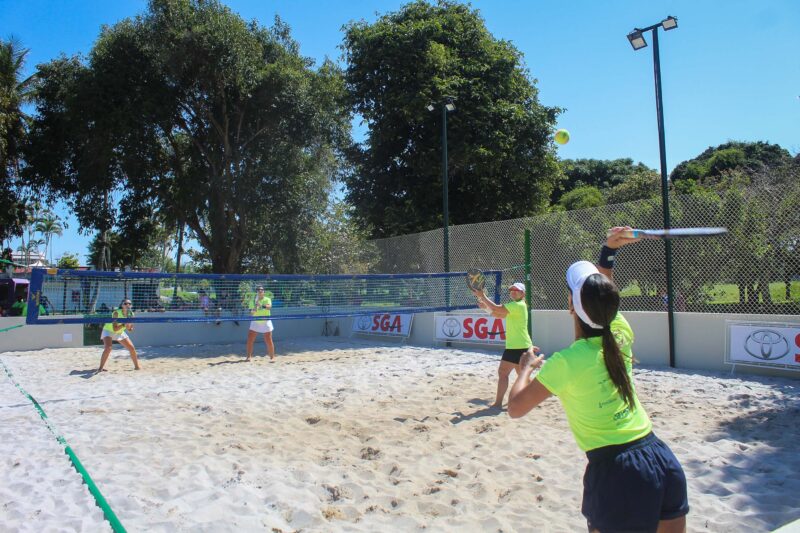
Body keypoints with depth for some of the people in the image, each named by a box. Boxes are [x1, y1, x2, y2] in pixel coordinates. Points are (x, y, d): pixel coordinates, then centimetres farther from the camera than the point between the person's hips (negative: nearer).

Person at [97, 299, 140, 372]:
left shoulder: (131, 314, -13)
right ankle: (100, 368, -14)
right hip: (108, 331, -5)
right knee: (108, 348, -28)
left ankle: (137, 366, 14)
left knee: (132, 348, -2)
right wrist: (124, 325, -44)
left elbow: (130, 330, -8)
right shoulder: (116, 313, -28)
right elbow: (115, 329, -32)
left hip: (120, 333, 5)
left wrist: (129, 326, -27)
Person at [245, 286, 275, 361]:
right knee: (250, 340, -3)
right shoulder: (253, 300, -1)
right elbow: (251, 312, -3)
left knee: (269, 341, -2)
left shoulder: (267, 299, -9)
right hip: (255, 322, 3)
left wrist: (261, 305, -49)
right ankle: (249, 356, 8)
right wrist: (253, 310, -26)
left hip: (266, 322, -2)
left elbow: (269, 306, -31)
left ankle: (272, 357, 9)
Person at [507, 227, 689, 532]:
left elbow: (515, 408, -7)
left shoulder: (567, 361, -15)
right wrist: (609, 251, 19)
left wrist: (526, 367, 8)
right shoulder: (622, 335, 0)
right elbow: (602, 297, 22)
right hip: (662, 461, 6)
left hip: (614, 474, -6)